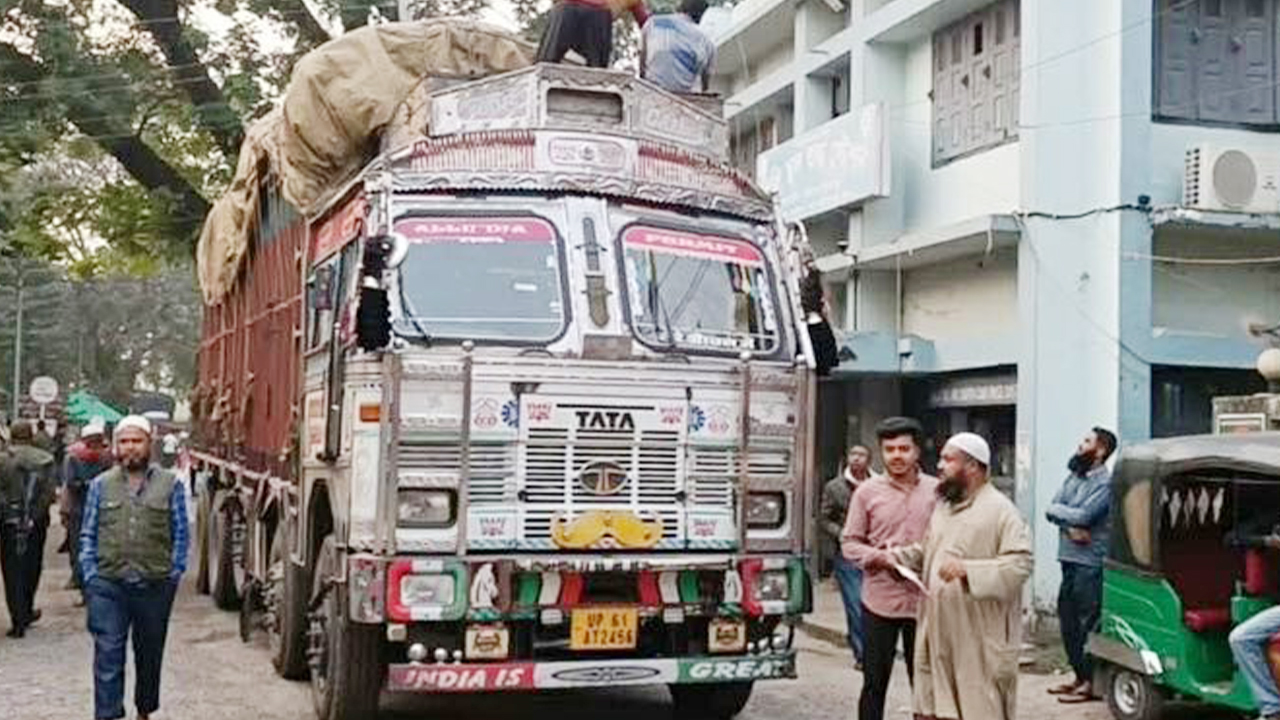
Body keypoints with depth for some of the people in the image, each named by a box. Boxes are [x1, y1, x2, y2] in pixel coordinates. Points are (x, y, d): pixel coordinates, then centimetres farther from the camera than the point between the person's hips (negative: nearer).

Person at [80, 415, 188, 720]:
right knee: (108, 655, -6)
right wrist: (90, 574, 0)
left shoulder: (170, 484, 3)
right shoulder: (101, 485, 6)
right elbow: (88, 534, 8)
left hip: (155, 585, 0)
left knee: (150, 655, 13)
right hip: (108, 585, 0)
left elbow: (180, 533, 4)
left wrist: (175, 572, -3)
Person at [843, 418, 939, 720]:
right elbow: (850, 543, 3)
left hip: (924, 600, 1)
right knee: (874, 683, 6)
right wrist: (879, 557, -14)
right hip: (880, 601, -1)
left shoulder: (937, 490, 2)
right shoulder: (867, 492, 1)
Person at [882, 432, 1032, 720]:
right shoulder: (943, 506, 17)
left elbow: (1020, 563, -19)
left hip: (979, 639, -8)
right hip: (939, 633, 8)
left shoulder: (1000, 510, -10)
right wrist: (895, 557, 11)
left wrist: (967, 569, -27)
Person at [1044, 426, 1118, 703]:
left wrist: (1059, 511, -2)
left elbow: (1084, 515, -20)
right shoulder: (1074, 477, 15)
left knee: (1087, 621, -6)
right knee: (1067, 618, 13)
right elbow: (1052, 509, 7)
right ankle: (1080, 676, 24)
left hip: (1091, 563, -8)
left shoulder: (1105, 482, -10)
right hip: (1070, 559, 8)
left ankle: (1091, 683, 1)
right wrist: (1070, 525, -12)